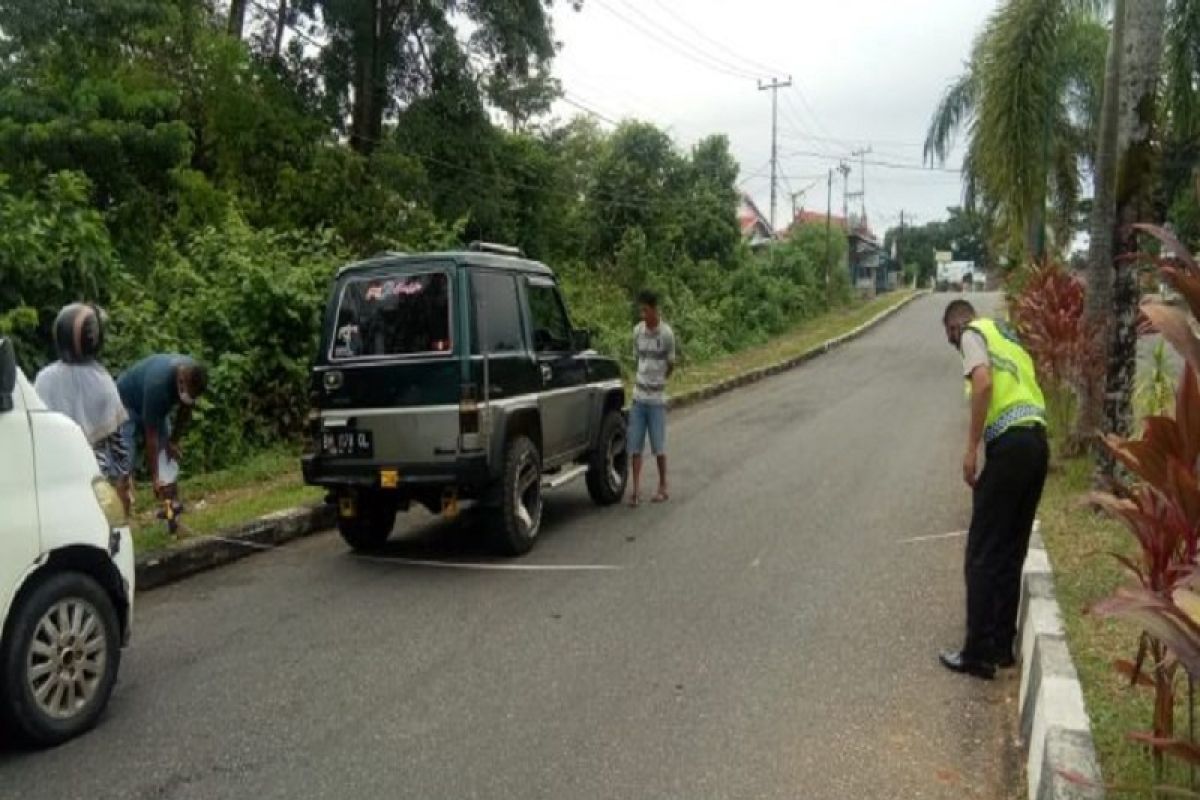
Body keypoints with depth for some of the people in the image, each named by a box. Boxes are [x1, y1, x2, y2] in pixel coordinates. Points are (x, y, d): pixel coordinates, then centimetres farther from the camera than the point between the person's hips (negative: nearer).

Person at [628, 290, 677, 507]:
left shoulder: (667, 334, -9)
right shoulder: (637, 331, 3)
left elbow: (671, 365, 1)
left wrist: (658, 381, 10)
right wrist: (643, 379, 9)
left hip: (657, 398, -3)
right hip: (638, 396, 4)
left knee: (658, 446, 4)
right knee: (635, 445, 1)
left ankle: (663, 487, 19)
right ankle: (636, 489, 6)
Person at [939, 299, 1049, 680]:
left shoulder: (974, 333, 2)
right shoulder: (1006, 336, 27)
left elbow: (984, 382, -17)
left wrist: (971, 448, -15)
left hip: (1010, 445, -9)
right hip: (1037, 442, 9)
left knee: (983, 554, -1)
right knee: (1011, 552, 16)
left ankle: (978, 653, 4)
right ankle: (1003, 645, 23)